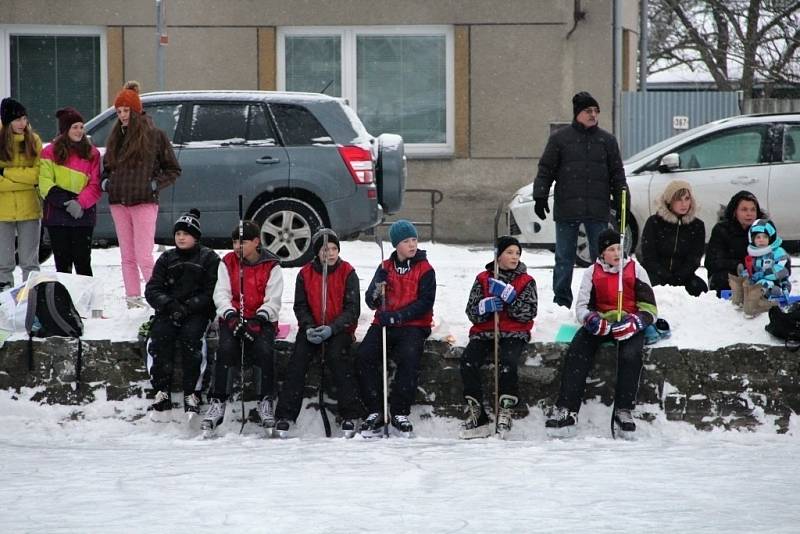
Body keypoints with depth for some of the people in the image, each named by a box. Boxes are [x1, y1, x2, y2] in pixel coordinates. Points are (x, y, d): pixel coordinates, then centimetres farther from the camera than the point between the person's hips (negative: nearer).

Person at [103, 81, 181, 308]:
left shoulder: (155, 136, 0)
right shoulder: (116, 137, 14)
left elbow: (173, 170, 5)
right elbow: (107, 166, 27)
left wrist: (155, 184, -8)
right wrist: (105, 181, 7)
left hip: (144, 203, -6)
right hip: (119, 204, 6)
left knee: (144, 258, -13)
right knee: (127, 258, 6)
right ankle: (133, 300, 8)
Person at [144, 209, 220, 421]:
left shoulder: (209, 258, 6)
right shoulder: (166, 259, 16)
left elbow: (211, 292, -3)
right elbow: (152, 290, 8)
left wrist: (188, 307, -16)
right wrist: (170, 305, -12)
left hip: (198, 312, -3)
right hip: (169, 312, 3)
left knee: (191, 336, -32)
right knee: (159, 336, -28)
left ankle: (191, 394, -29)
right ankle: (161, 392, -26)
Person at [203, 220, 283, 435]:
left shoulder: (271, 266, 3)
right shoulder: (228, 263, 9)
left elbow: (273, 301, -3)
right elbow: (221, 294, 1)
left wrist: (259, 319, -20)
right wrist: (231, 315, -18)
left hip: (261, 320, -1)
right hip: (232, 318, 1)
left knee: (264, 350, -30)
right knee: (226, 348, -29)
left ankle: (266, 403, -19)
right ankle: (217, 402, -24)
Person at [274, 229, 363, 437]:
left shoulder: (347, 273, -4)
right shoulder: (305, 274, 3)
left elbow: (352, 309, -7)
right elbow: (300, 306, 5)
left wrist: (332, 328, -20)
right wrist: (308, 328, -14)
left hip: (339, 329, -2)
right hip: (311, 328, 3)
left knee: (337, 356, -28)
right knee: (298, 359, -19)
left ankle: (350, 415, -21)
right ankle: (285, 414, -16)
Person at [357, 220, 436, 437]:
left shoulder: (425, 270, 3)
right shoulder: (386, 267, 14)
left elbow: (425, 303, -7)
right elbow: (371, 302, 10)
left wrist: (396, 316, -17)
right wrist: (377, 289, -14)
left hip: (412, 327, -3)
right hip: (383, 324, 3)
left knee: (408, 357, -32)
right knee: (364, 356, -22)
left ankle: (400, 413, -22)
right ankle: (375, 412, -17)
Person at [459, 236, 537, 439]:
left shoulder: (526, 281, 7)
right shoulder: (483, 279, 11)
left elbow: (529, 313, -6)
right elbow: (472, 312, 6)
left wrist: (508, 294, -17)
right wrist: (485, 306, -16)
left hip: (514, 334, -2)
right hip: (485, 332, 2)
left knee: (507, 361, -34)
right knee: (468, 360, -25)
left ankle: (505, 410, -20)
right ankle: (476, 416, -19)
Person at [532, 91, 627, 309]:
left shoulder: (607, 140, 10)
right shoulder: (559, 138, 3)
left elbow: (617, 174, 12)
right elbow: (545, 169, 4)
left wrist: (622, 201, 6)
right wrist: (540, 197, -4)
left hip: (598, 210, 1)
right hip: (566, 209, -1)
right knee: (564, 258, 3)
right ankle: (561, 302, 9)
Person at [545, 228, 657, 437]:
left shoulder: (635, 270, 2)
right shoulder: (592, 272, 8)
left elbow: (649, 310, -1)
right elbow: (582, 306, 4)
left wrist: (634, 323, -22)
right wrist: (591, 319, -21)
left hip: (629, 326, -2)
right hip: (600, 324, 2)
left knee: (630, 355, -34)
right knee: (575, 352, -26)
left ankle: (623, 411, -29)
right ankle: (566, 410, -33)